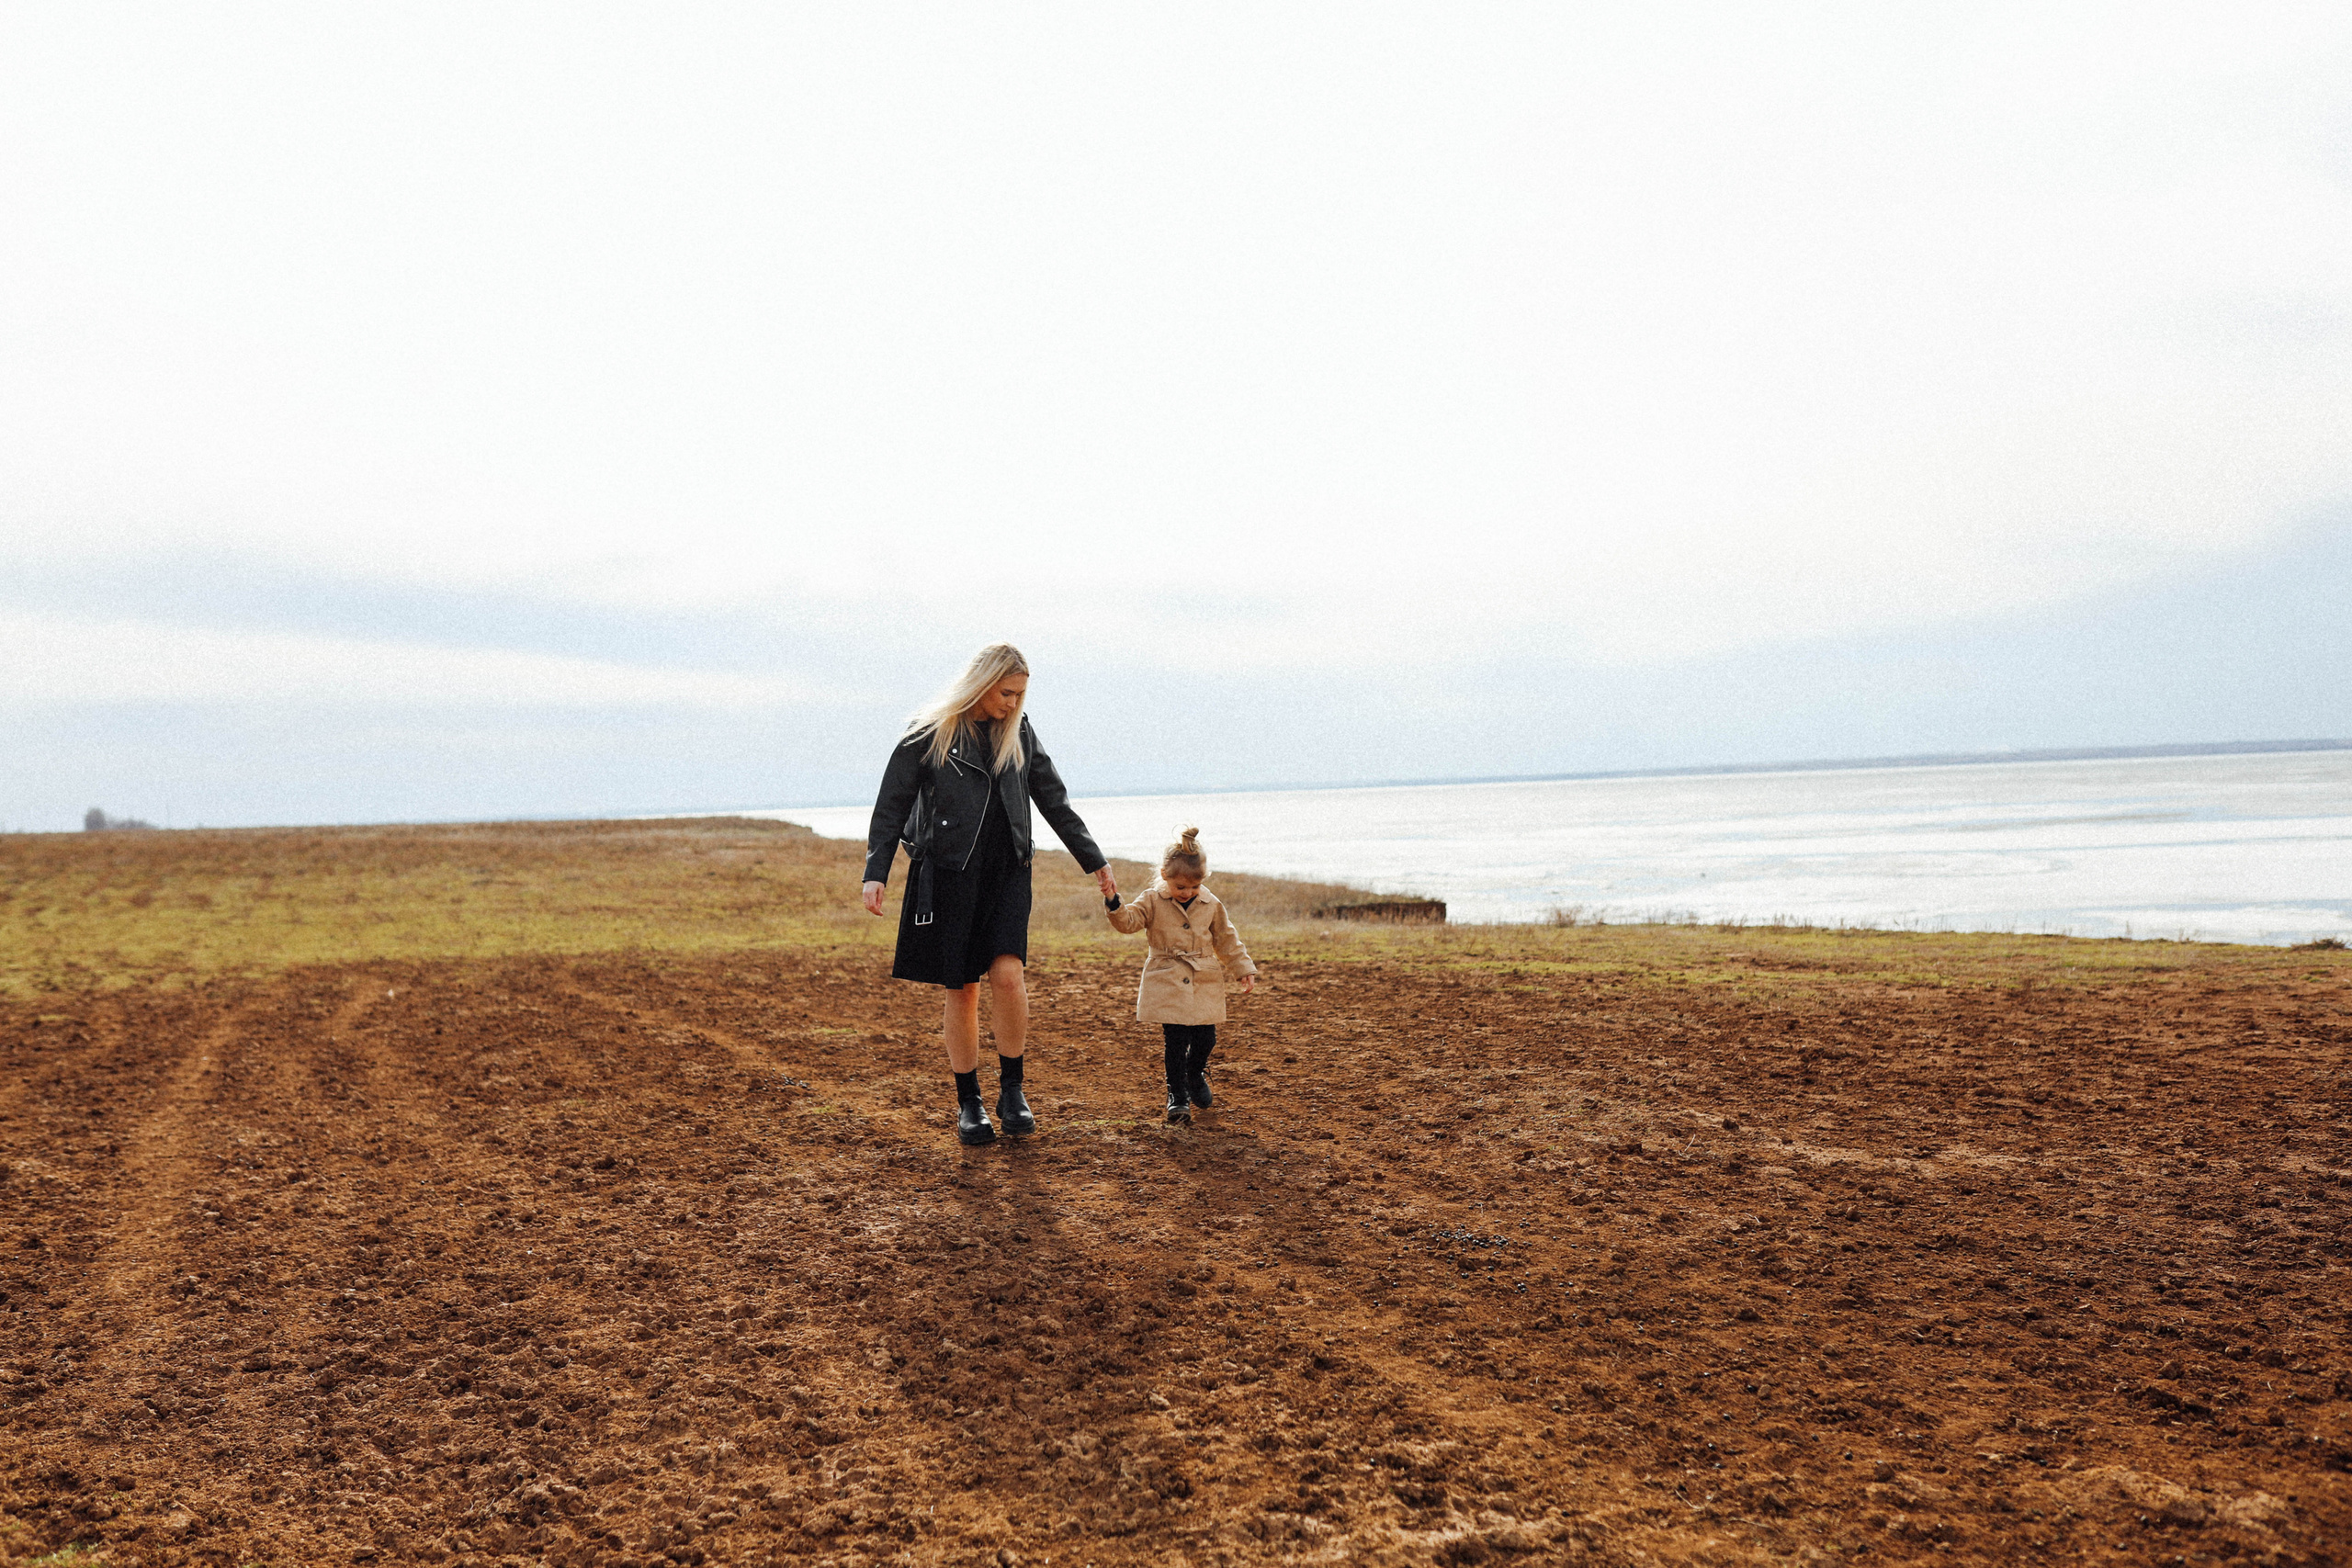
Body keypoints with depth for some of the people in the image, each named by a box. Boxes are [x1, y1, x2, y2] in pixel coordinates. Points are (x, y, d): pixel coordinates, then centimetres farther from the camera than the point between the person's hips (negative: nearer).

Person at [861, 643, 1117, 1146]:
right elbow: (892, 806, -1)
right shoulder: (928, 735, -2)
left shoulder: (1018, 733, 10)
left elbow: (1054, 800, 17)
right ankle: (968, 1103, 13)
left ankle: (1011, 1090, 0)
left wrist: (1095, 861, 18)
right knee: (962, 989, 0)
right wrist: (876, 873, -10)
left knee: (1007, 972, -16)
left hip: (1007, 872, 3)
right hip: (948, 873, -2)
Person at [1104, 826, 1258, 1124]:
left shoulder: (1212, 905, 3)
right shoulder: (1153, 901, -4)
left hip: (1204, 985, 3)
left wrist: (1245, 969, 11)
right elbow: (1129, 921, -14)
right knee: (1175, 1040, -6)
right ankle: (1177, 1094, 10)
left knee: (1205, 1037, 4)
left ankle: (1196, 1076, 35)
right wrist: (1113, 904, -33)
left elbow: (1227, 940, 12)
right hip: (1168, 984, -2)